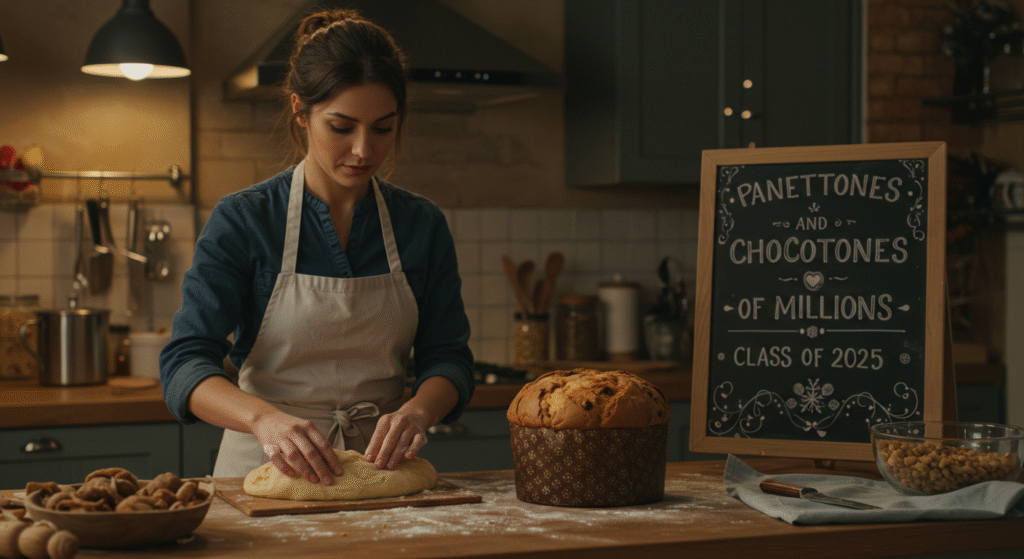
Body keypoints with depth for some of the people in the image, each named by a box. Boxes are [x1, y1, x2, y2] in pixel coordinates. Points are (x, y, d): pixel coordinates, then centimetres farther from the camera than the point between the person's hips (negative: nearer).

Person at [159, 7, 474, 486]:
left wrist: (418, 410, -18)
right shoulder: (242, 221, -4)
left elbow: (447, 357, 6)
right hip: (265, 468, -2)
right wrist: (265, 418, -31)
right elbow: (185, 365, -11)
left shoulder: (423, 225, 6)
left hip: (379, 470, 2)